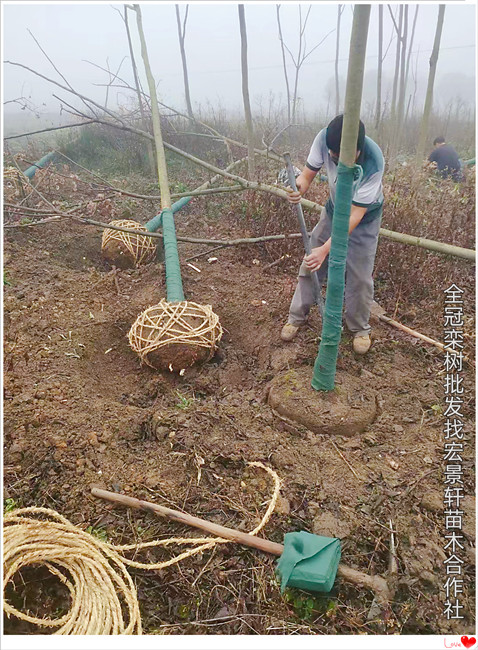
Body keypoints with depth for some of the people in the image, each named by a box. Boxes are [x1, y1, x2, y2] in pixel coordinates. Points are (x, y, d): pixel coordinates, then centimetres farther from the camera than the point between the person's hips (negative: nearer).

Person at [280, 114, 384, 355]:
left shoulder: (373, 163, -37)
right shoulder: (324, 138, -26)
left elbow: (355, 215, -35)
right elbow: (307, 174, -17)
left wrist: (325, 249, -42)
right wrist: (299, 187, -43)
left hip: (364, 219, -4)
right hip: (333, 210, 4)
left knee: (359, 276, -2)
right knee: (310, 263, 5)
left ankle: (360, 328, 21)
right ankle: (297, 316, 23)